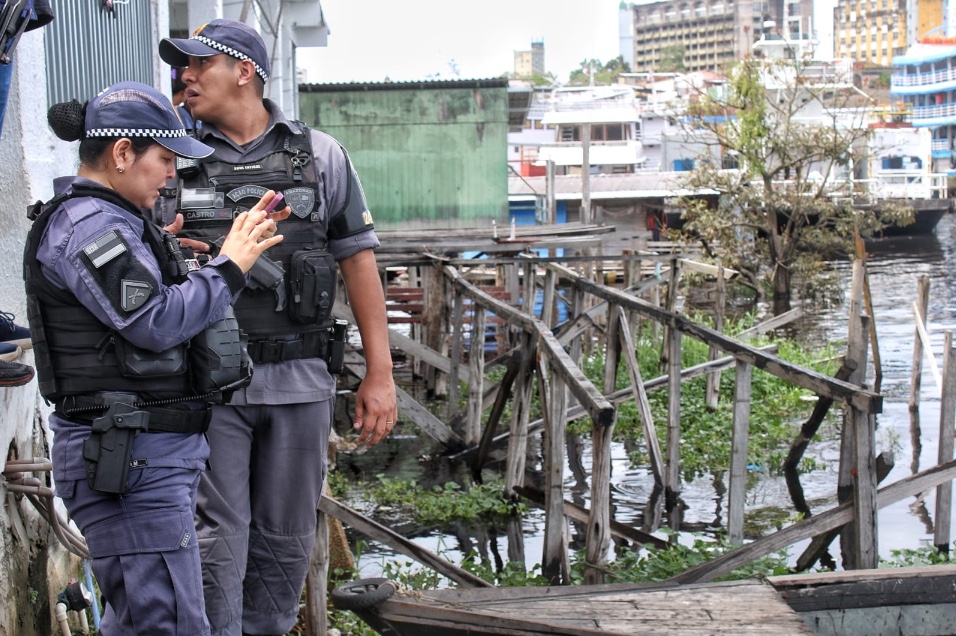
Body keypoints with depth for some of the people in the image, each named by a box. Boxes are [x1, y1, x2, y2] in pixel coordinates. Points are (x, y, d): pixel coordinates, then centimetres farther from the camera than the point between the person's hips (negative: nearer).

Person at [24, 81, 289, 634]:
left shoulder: (111, 221, 18)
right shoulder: (87, 226, -15)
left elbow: (168, 298, 23)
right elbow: (158, 321, -22)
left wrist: (243, 242, 16)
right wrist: (229, 267, -12)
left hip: (157, 454, 11)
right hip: (129, 458, -11)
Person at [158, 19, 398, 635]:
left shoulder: (321, 156, 6)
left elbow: (358, 261, 6)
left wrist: (380, 374, 2)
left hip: (299, 381, 1)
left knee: (287, 540, 9)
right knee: (216, 540, -2)